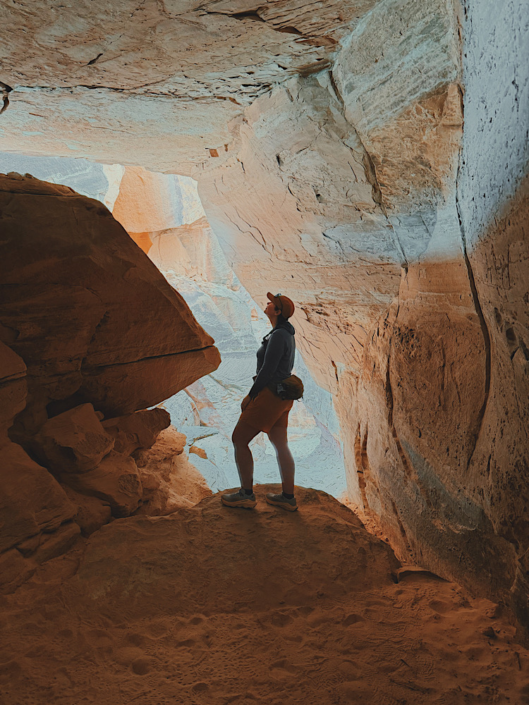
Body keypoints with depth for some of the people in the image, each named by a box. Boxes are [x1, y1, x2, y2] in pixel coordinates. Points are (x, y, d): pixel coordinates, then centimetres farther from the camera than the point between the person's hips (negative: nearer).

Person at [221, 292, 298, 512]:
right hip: (282, 395, 10)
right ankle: (288, 497, 22)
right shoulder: (286, 333, 11)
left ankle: (246, 494, 11)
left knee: (239, 439, 3)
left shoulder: (278, 335, -20)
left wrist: (250, 395, -12)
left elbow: (267, 370, -22)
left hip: (269, 396, -10)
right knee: (280, 445, 15)